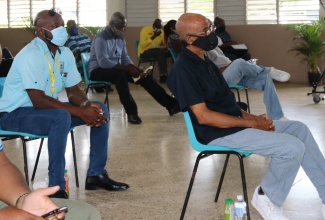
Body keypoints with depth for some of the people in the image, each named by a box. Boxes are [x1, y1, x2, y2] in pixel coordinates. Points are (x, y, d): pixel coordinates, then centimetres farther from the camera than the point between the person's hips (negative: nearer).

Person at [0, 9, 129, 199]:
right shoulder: (30, 56, -24)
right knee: (61, 117, -37)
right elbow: (38, 100, -30)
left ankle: (96, 174, 4)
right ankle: (56, 189, -29)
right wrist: (80, 112, -30)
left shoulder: (65, 53, 1)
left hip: (49, 108, 9)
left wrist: (88, 105, -20)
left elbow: (73, 91, 4)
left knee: (100, 108, -1)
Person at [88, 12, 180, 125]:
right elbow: (103, 62, -28)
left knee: (142, 75, -11)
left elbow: (125, 58, 9)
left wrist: (133, 68, -14)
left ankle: (170, 104, -13)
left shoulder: (120, 38, 8)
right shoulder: (101, 38, -17)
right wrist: (127, 68, -30)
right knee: (120, 73, -39)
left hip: (117, 70, 8)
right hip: (98, 71, -8)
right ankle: (131, 112, -41)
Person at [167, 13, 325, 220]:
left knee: (299, 129, 10)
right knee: (293, 147, -20)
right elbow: (203, 116, -23)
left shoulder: (203, 60, 12)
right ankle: (267, 197, 4)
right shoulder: (184, 69, -18)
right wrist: (251, 123, -17)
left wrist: (253, 118, 1)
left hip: (234, 122, 10)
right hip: (219, 134, -10)